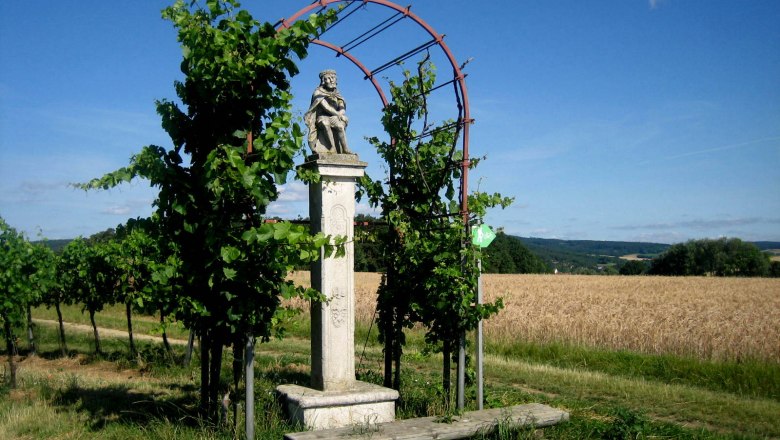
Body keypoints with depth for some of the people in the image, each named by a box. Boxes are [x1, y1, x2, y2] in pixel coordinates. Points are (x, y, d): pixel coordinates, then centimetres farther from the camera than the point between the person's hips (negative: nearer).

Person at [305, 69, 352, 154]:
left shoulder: (336, 94, 19)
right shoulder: (318, 92, 3)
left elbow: (342, 109, 7)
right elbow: (325, 106, -11)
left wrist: (339, 114, -15)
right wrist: (337, 114, -13)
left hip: (335, 119, 4)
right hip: (322, 118, -4)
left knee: (340, 125, -31)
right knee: (325, 123, -39)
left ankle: (345, 149, -36)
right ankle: (332, 148, -42)